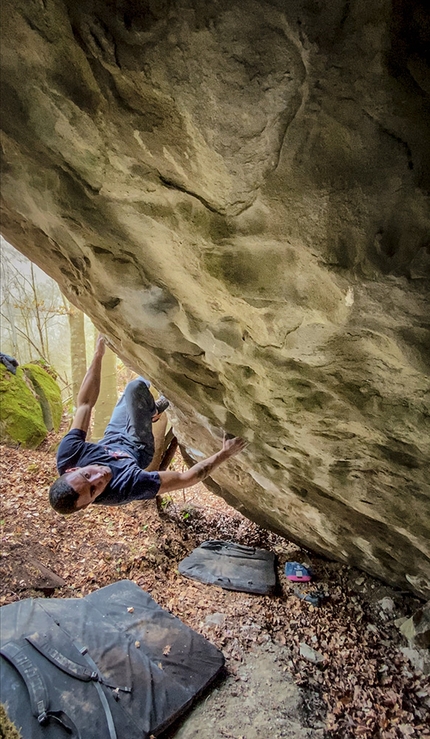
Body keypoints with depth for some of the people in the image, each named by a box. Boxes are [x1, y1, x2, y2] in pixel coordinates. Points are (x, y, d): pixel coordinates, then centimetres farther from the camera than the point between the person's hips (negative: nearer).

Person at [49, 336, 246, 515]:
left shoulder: (68, 457, -38)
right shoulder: (125, 487, -48)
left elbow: (84, 404, -28)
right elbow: (186, 479, -42)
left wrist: (98, 355, -26)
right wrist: (224, 454, -39)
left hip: (112, 437, 3)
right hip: (138, 449, -3)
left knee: (136, 386, -5)